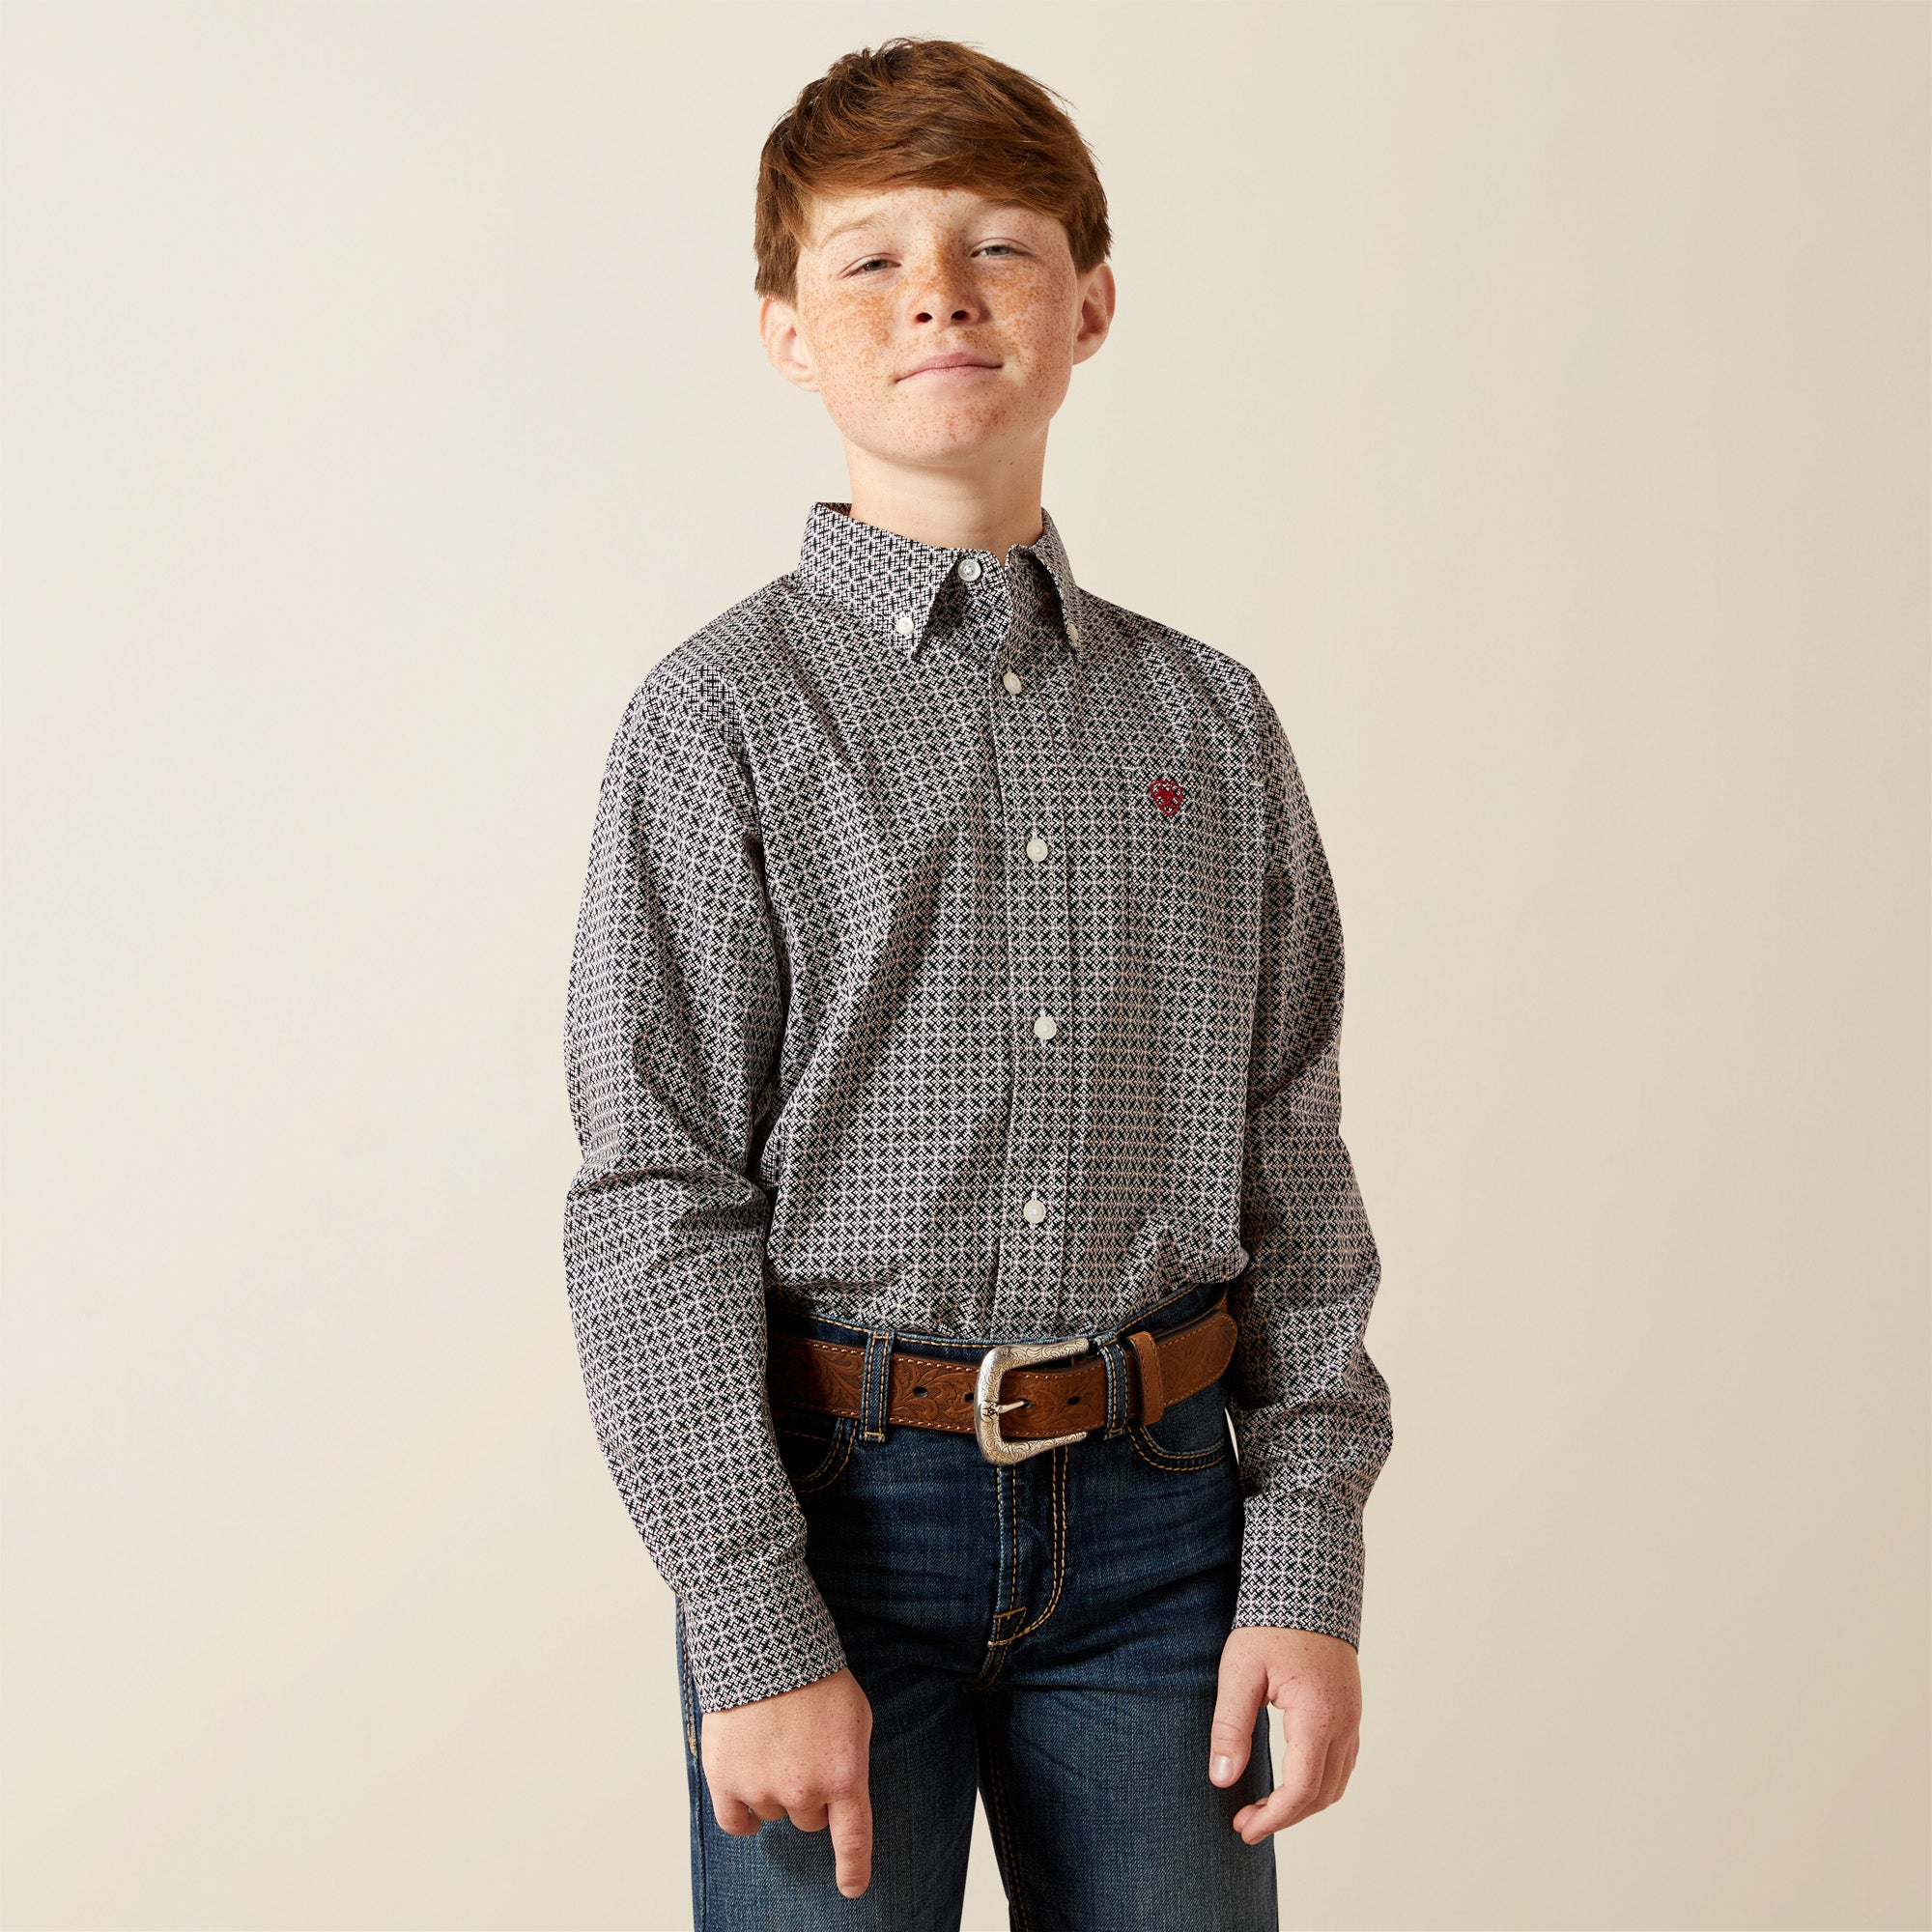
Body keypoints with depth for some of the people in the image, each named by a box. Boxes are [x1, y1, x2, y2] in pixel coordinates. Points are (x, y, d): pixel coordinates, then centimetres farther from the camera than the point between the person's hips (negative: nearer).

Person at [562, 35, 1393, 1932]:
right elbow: (655, 1206, -8)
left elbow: (1293, 1169, 7)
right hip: (834, 1502, -3)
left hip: (1157, 1509, 3)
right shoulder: (722, 720, -4)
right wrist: (757, 1633, -11)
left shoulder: (1209, 723, 6)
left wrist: (1305, 1571, 1)